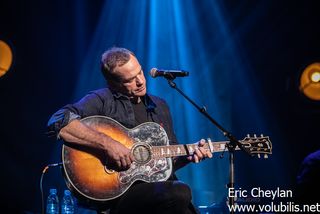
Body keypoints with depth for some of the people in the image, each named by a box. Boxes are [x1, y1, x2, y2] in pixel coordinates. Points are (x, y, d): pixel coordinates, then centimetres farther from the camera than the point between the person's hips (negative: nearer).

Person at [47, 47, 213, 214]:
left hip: (160, 184, 6)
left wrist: (189, 155, 6)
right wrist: (107, 143, -22)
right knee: (179, 193, -31)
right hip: (117, 191, -6)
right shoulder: (102, 100, -2)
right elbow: (58, 122, -19)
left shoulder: (159, 106, 21)